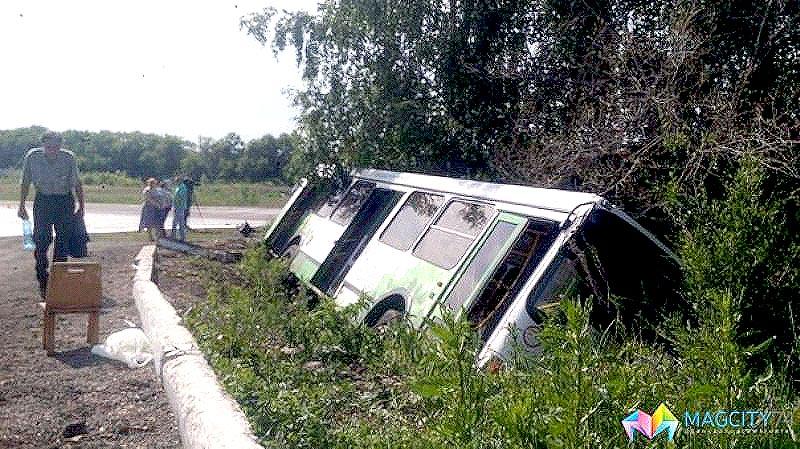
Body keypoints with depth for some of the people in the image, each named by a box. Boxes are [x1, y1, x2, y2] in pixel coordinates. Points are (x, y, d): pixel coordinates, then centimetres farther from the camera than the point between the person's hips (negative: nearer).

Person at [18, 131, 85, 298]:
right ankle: (42, 281, 5)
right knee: (42, 241, -6)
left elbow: (77, 183, 1)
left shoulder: (69, 158, -10)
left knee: (63, 241, 2)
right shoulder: (32, 157, -8)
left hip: (65, 201, 0)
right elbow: (25, 182, 5)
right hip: (43, 201, 0)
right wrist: (22, 206, 5)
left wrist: (81, 206, -1)